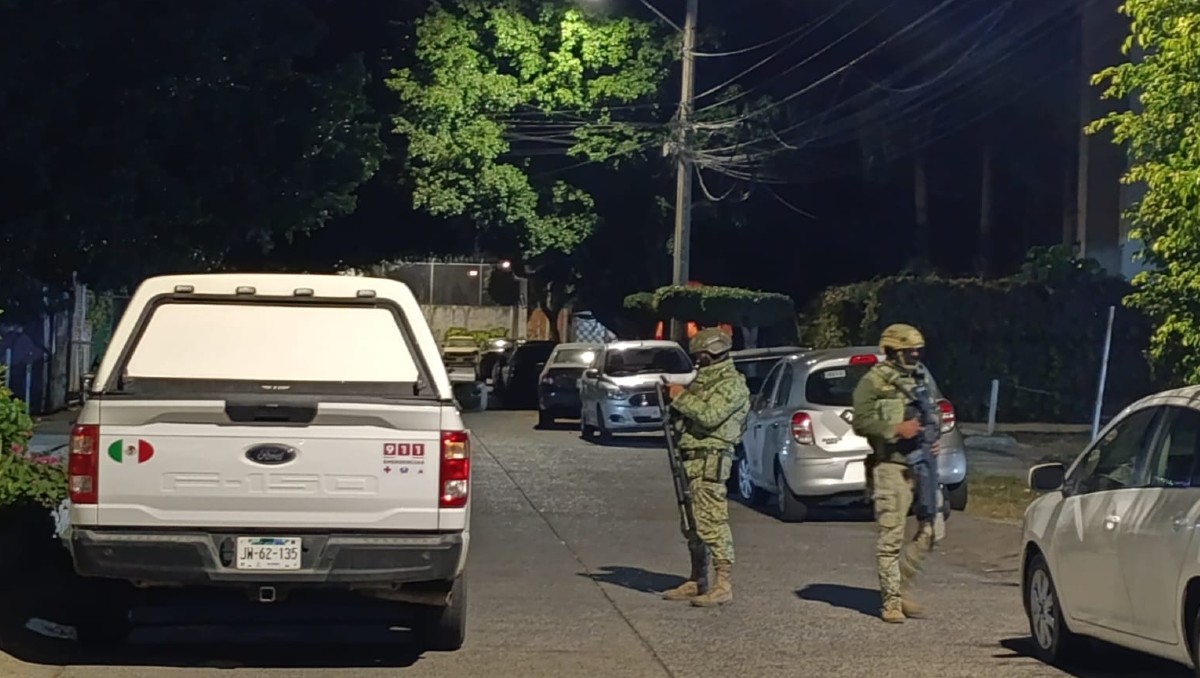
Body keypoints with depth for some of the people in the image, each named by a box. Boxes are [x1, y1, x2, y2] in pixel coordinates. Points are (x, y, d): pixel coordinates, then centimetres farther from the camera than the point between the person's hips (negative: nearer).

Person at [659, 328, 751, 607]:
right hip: (689, 459, 10)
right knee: (692, 523, 12)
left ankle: (723, 584, -13)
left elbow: (709, 416, -22)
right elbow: (688, 412, 26)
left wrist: (681, 397, -13)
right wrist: (672, 400, 7)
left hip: (710, 460, -10)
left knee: (711, 522, -13)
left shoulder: (731, 383, -9)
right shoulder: (703, 379, 21)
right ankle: (696, 581, 20)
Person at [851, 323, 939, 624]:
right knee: (891, 536, -6)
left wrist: (934, 440, 10)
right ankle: (891, 601, 0)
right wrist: (896, 429, -18)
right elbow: (861, 422, -11)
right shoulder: (873, 382, -3)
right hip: (891, 467, -7)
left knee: (931, 528, 3)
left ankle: (902, 587, 18)